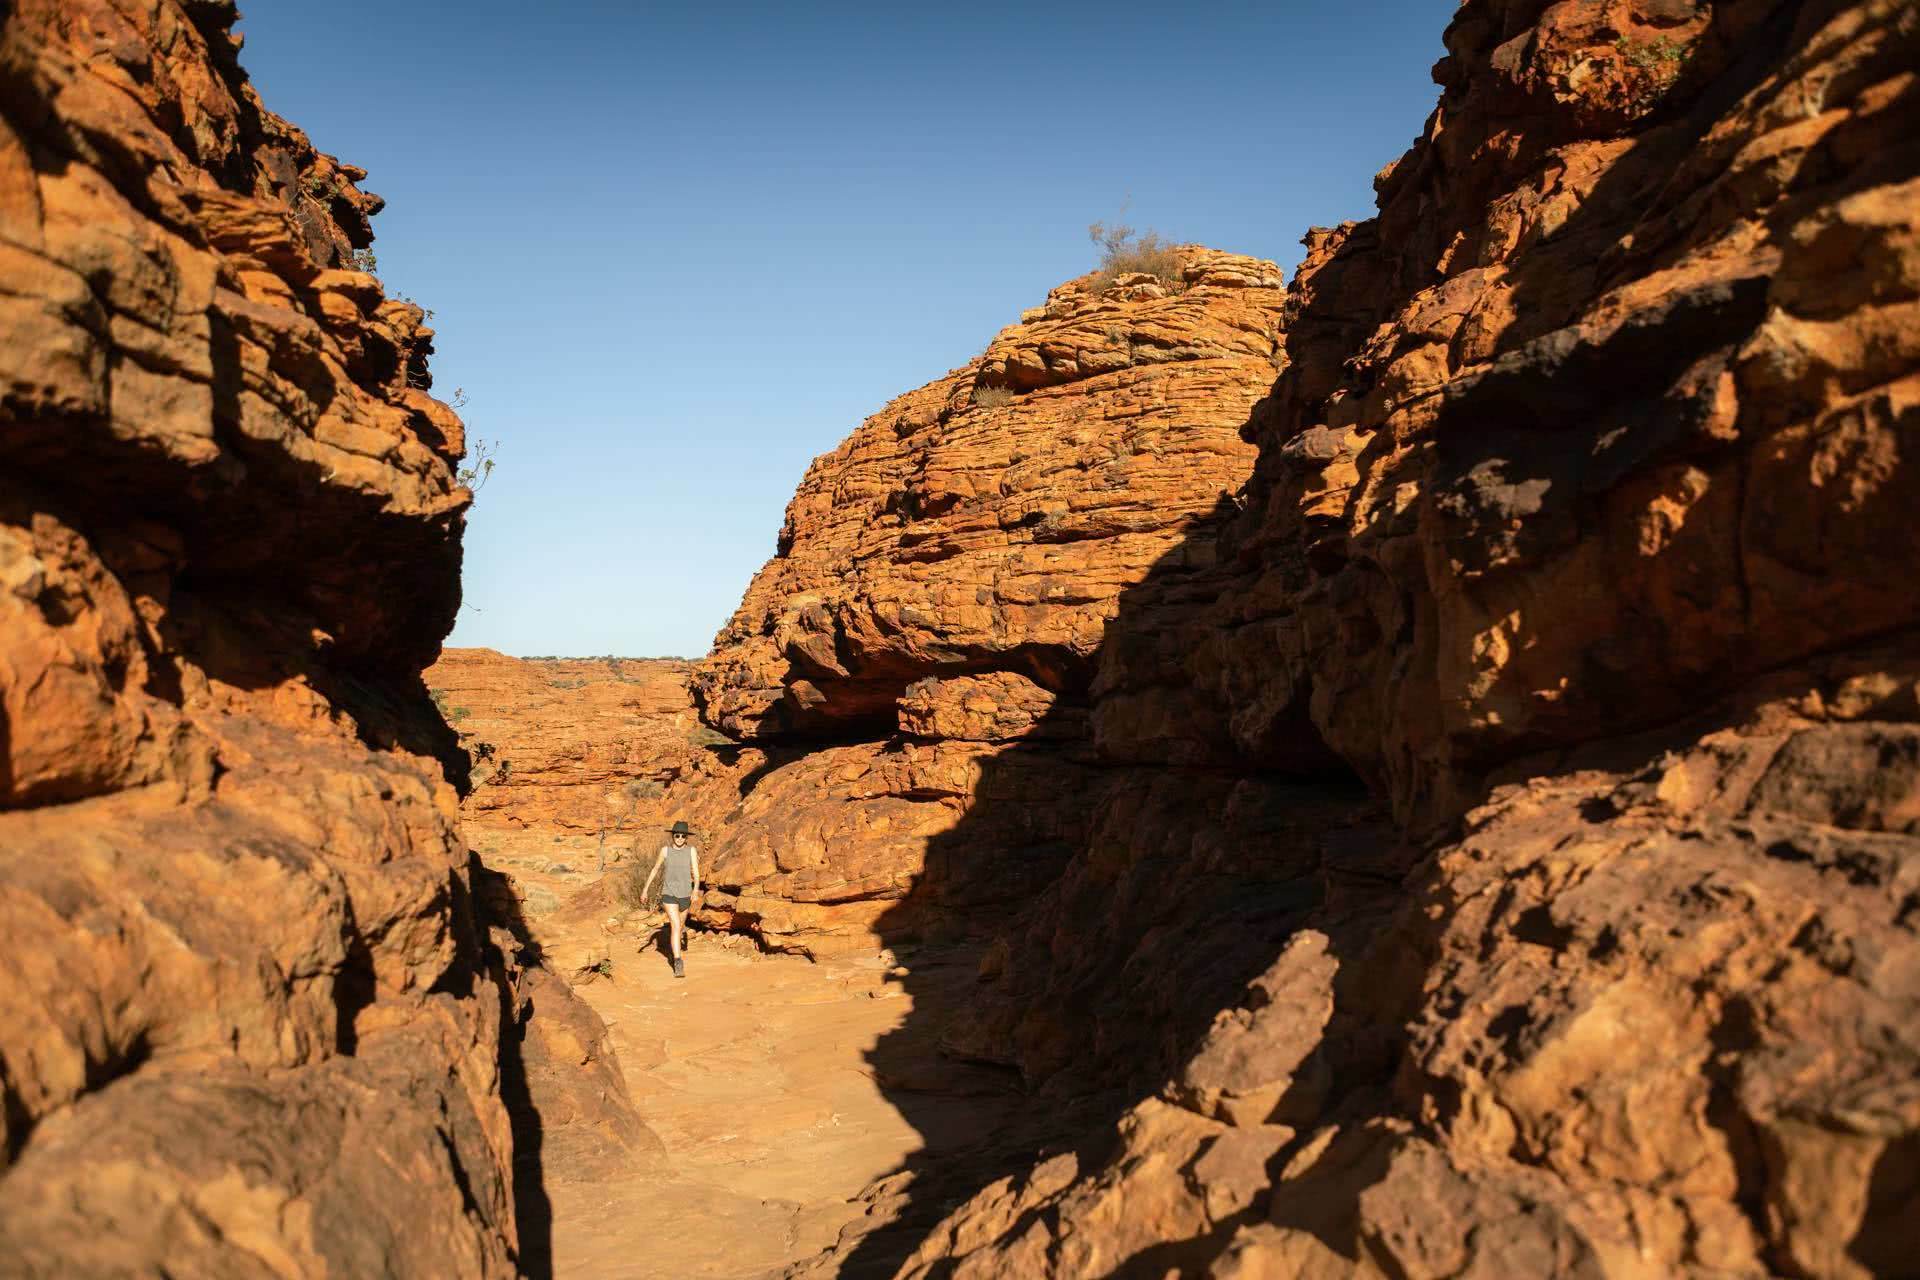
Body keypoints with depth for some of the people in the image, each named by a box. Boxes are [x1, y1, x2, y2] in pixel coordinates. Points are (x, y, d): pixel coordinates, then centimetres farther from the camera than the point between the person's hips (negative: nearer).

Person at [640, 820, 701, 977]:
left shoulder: (692, 850, -5)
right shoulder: (665, 850, -4)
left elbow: (696, 873, -10)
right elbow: (655, 869, 9)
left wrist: (696, 890, -25)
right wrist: (646, 888, 12)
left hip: (685, 895, 2)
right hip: (669, 894, -2)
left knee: (680, 925, 20)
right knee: (675, 926, -17)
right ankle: (678, 964, -20)